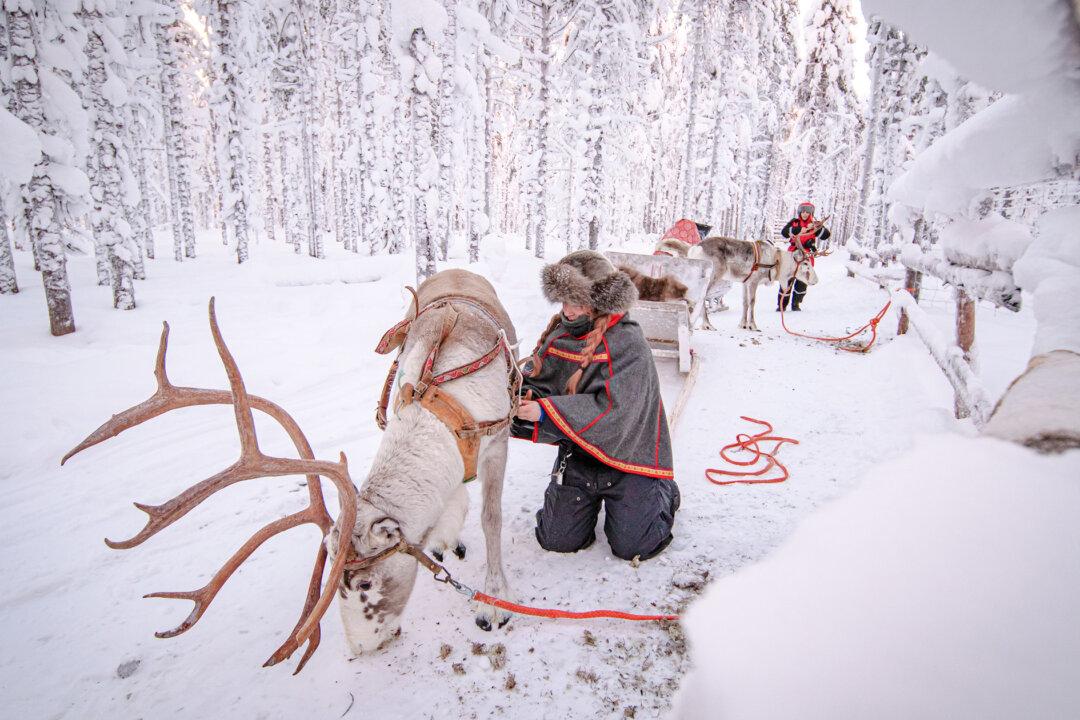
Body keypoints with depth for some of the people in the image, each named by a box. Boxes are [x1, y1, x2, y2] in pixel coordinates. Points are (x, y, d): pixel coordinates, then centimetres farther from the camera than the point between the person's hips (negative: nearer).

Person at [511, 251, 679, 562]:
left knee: (632, 546, -2)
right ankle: (594, 497, 34)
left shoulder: (628, 344, -22)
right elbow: (536, 379, 0)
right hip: (577, 452, 5)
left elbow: (613, 409, -31)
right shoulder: (559, 334, -4)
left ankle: (664, 492, 28)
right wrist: (525, 395, -26)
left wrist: (545, 411, -34)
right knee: (556, 539, 5)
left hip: (626, 452, -5)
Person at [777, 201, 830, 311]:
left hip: (807, 256, 1)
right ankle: (782, 304, 2)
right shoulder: (794, 222, 6)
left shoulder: (814, 224, 9)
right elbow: (784, 232, -10)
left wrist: (816, 228, -18)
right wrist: (799, 229, -21)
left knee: (802, 281, 3)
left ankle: (796, 303, 15)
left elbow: (826, 235, -3)